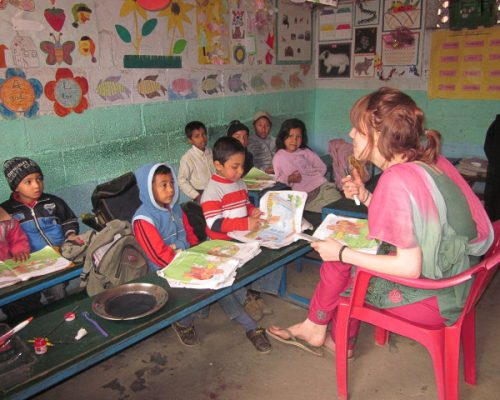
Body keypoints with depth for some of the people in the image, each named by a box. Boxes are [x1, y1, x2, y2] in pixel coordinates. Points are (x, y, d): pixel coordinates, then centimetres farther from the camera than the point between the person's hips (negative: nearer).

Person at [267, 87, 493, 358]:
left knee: (338, 264, -1)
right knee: (346, 250, 12)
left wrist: (342, 253, -19)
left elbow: (409, 267, -26)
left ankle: (314, 328, 26)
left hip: (432, 299, -8)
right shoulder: (429, 161, 0)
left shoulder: (397, 180, -27)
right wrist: (366, 197, 1)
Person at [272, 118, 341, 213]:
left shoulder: (305, 151, 18)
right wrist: (289, 179, -12)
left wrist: (303, 172, -1)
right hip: (304, 197, -3)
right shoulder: (278, 157, 14)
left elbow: (322, 168, 13)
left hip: (322, 186, 3)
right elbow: (279, 179, 8)